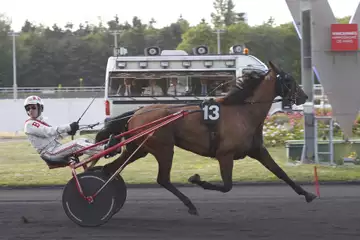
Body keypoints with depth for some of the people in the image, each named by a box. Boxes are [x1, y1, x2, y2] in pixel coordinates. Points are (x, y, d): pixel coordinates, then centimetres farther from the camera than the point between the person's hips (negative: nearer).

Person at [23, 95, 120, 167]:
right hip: (50, 154, -9)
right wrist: (68, 127, -24)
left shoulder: (40, 122, 23)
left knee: (83, 141, -5)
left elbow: (54, 135, 19)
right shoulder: (30, 124, -7)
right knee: (76, 144, -26)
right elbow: (49, 132, -19)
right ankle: (105, 149, -38)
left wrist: (68, 132, 0)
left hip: (57, 148, 9)